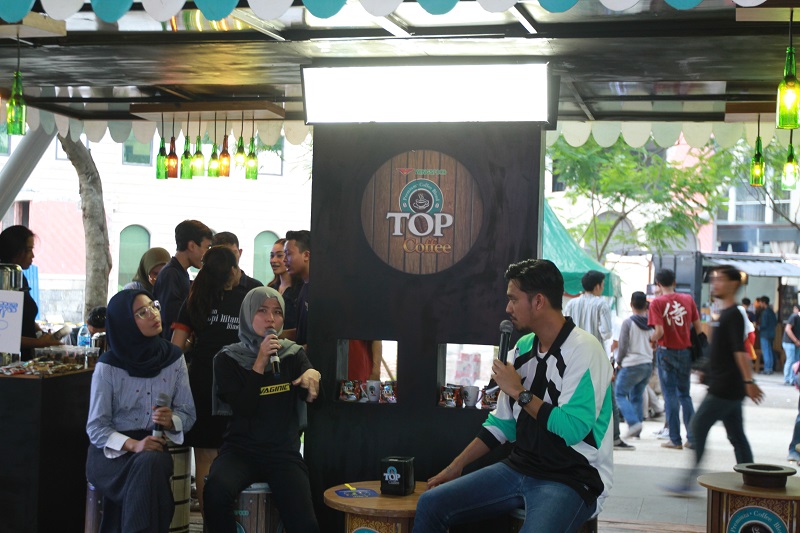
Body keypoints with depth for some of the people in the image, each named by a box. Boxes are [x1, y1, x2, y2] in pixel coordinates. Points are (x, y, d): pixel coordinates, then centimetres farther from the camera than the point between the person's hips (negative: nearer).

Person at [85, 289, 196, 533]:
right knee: (148, 465, -35)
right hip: (111, 452, -2)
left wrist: (171, 420, -20)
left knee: (152, 464, -34)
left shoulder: (174, 358, 2)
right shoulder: (108, 366, -8)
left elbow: (188, 413, 4)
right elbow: (96, 427, -8)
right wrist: (133, 445, -24)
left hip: (155, 446, 2)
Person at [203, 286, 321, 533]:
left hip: (284, 452, 1)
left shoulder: (294, 354, 9)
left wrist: (313, 375, -27)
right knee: (216, 490, -33)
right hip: (240, 450, -1)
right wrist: (260, 362, -13)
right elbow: (243, 408, -9)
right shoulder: (228, 359, 3)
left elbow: (312, 397, -5)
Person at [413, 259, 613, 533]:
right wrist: (455, 467, 13)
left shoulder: (584, 350, -14)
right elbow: (502, 423, 17)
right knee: (431, 504, -3)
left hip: (572, 479, -7)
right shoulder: (523, 347, 10)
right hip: (519, 468, 7)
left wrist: (520, 392, -14)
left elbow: (573, 429, -24)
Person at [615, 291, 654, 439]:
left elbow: (623, 345, -8)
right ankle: (636, 431, 11)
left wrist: (619, 362, 5)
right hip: (648, 364, 6)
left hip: (632, 364, -6)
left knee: (620, 393, 3)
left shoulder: (628, 322, -9)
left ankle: (634, 422, -15)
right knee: (637, 397, 14)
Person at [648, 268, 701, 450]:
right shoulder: (687, 299, 3)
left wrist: (651, 339, 3)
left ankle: (675, 439, 4)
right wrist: (697, 349, 17)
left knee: (670, 396, 4)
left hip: (666, 352, -3)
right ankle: (692, 438, 11)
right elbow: (698, 327, 5)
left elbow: (659, 331, -17)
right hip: (685, 351, 4)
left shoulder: (657, 302, -9)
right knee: (685, 394, 14)